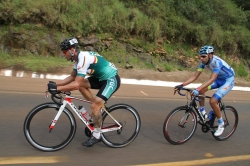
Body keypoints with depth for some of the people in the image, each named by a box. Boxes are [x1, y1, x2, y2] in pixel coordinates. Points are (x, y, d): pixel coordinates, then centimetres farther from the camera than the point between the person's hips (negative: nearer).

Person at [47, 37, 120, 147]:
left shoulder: (83, 58, -26)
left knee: (94, 105, -17)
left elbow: (76, 85, -30)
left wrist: (57, 88, -24)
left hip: (112, 79, -10)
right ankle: (98, 110, 9)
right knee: (82, 84, -1)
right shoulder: (79, 57, 4)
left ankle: (96, 135, 2)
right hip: (102, 77, 10)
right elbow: (72, 77, 13)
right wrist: (56, 83, 3)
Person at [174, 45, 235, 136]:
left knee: (212, 101, -22)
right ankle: (203, 113, 5)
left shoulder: (217, 62, -33)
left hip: (228, 80, -7)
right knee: (201, 90, -13)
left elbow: (211, 79, -42)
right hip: (219, 79, 7)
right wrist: (181, 85, -23)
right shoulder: (204, 62, -12)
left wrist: (197, 89, -53)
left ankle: (221, 124, 0)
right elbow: (195, 76, -12)